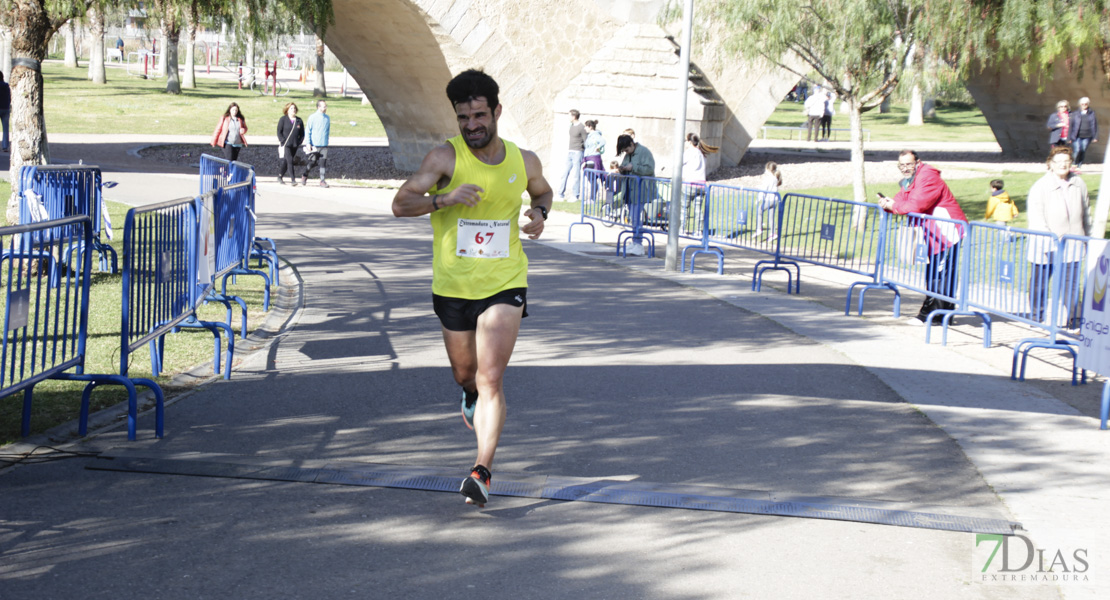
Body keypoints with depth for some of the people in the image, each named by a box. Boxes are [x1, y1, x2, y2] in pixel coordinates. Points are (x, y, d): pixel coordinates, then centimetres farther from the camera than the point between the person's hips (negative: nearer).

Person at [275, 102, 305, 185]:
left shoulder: (299, 121, 9)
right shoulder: (283, 119, -1)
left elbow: (302, 134, 15)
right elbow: (279, 132, -1)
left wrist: (299, 142, 3)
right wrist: (283, 142, -11)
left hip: (294, 146, 4)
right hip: (285, 145, -4)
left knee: (285, 162, 10)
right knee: (289, 160, -16)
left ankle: (280, 177, 24)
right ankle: (293, 179, -18)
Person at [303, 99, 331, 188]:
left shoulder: (327, 118, 10)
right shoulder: (312, 117, -3)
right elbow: (307, 131, -4)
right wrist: (308, 143, -11)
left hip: (324, 145, 3)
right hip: (314, 145, -3)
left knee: (323, 163, -6)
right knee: (311, 162, 2)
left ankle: (322, 180, -3)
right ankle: (305, 176, 25)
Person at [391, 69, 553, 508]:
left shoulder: (524, 162, -1)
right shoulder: (446, 157, -10)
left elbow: (543, 191, 21)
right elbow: (400, 203, -14)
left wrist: (540, 213, -2)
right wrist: (443, 198, -31)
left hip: (504, 285, -1)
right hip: (453, 286, 1)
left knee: (491, 379, -13)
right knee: (465, 373, 19)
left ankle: (482, 471, -12)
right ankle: (472, 395, 56)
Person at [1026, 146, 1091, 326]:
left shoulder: (1079, 183, 5)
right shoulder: (1040, 187, -9)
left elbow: (1086, 212, 17)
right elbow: (1036, 217, -14)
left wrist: (1088, 236, 20)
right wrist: (1048, 238, -23)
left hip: (1072, 245, 3)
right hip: (1046, 246, -3)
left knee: (1071, 283, 0)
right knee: (1039, 283, 8)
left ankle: (1074, 318, 7)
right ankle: (1036, 317, 23)